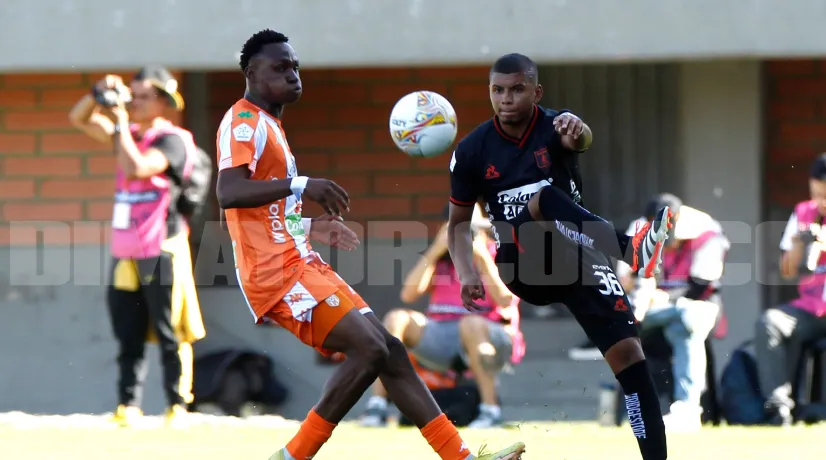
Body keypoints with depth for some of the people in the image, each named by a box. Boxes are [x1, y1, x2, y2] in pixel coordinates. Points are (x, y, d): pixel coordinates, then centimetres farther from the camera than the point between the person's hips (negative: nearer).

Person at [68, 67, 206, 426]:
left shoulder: (172, 140, -7)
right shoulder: (129, 135, 15)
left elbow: (135, 168, -23)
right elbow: (79, 118, 18)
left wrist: (121, 124, -13)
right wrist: (100, 94, -1)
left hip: (161, 250, -7)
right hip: (125, 251, 7)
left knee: (170, 334, -4)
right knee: (127, 334, 6)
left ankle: (178, 405, -1)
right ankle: (128, 406, 8)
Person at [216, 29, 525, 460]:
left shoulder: (267, 126, 21)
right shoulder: (244, 122, -10)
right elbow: (228, 194, -28)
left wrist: (309, 227, 29)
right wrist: (301, 185, -35)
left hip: (300, 263, 10)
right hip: (278, 271, -10)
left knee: (388, 350, 6)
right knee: (369, 349, -19)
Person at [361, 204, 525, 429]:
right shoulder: (440, 259, 13)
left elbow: (505, 300, -16)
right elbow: (408, 294, -2)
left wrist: (482, 257, -16)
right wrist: (434, 252, -7)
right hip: (439, 338, 4)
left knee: (471, 324, -36)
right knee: (396, 319, -16)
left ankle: (491, 410, -36)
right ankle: (377, 407, -19)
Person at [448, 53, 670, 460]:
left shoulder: (554, 126, -6)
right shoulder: (472, 150, -2)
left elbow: (580, 139, -32)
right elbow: (459, 221, 8)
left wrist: (577, 133, -57)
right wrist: (466, 275, -10)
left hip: (577, 258, 1)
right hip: (524, 263, -1)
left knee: (626, 349, -14)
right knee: (544, 199, -32)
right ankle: (630, 249, -55)